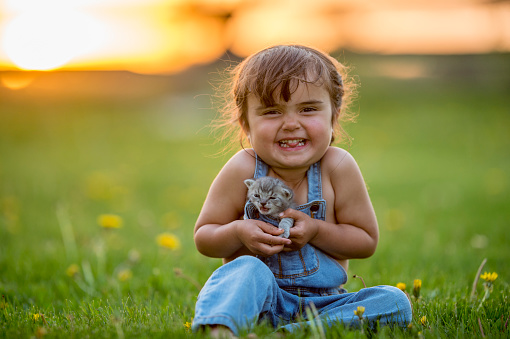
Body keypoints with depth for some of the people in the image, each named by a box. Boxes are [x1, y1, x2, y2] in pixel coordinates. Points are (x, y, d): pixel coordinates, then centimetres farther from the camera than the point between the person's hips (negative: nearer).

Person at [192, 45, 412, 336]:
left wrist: (316, 231, -18)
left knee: (395, 303, -22)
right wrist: (238, 232, -22)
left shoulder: (338, 167, -6)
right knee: (248, 269, -34)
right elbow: (203, 238, 0)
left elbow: (367, 241, 0)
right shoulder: (243, 170, -7)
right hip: (258, 300, -2)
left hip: (323, 303, 2)